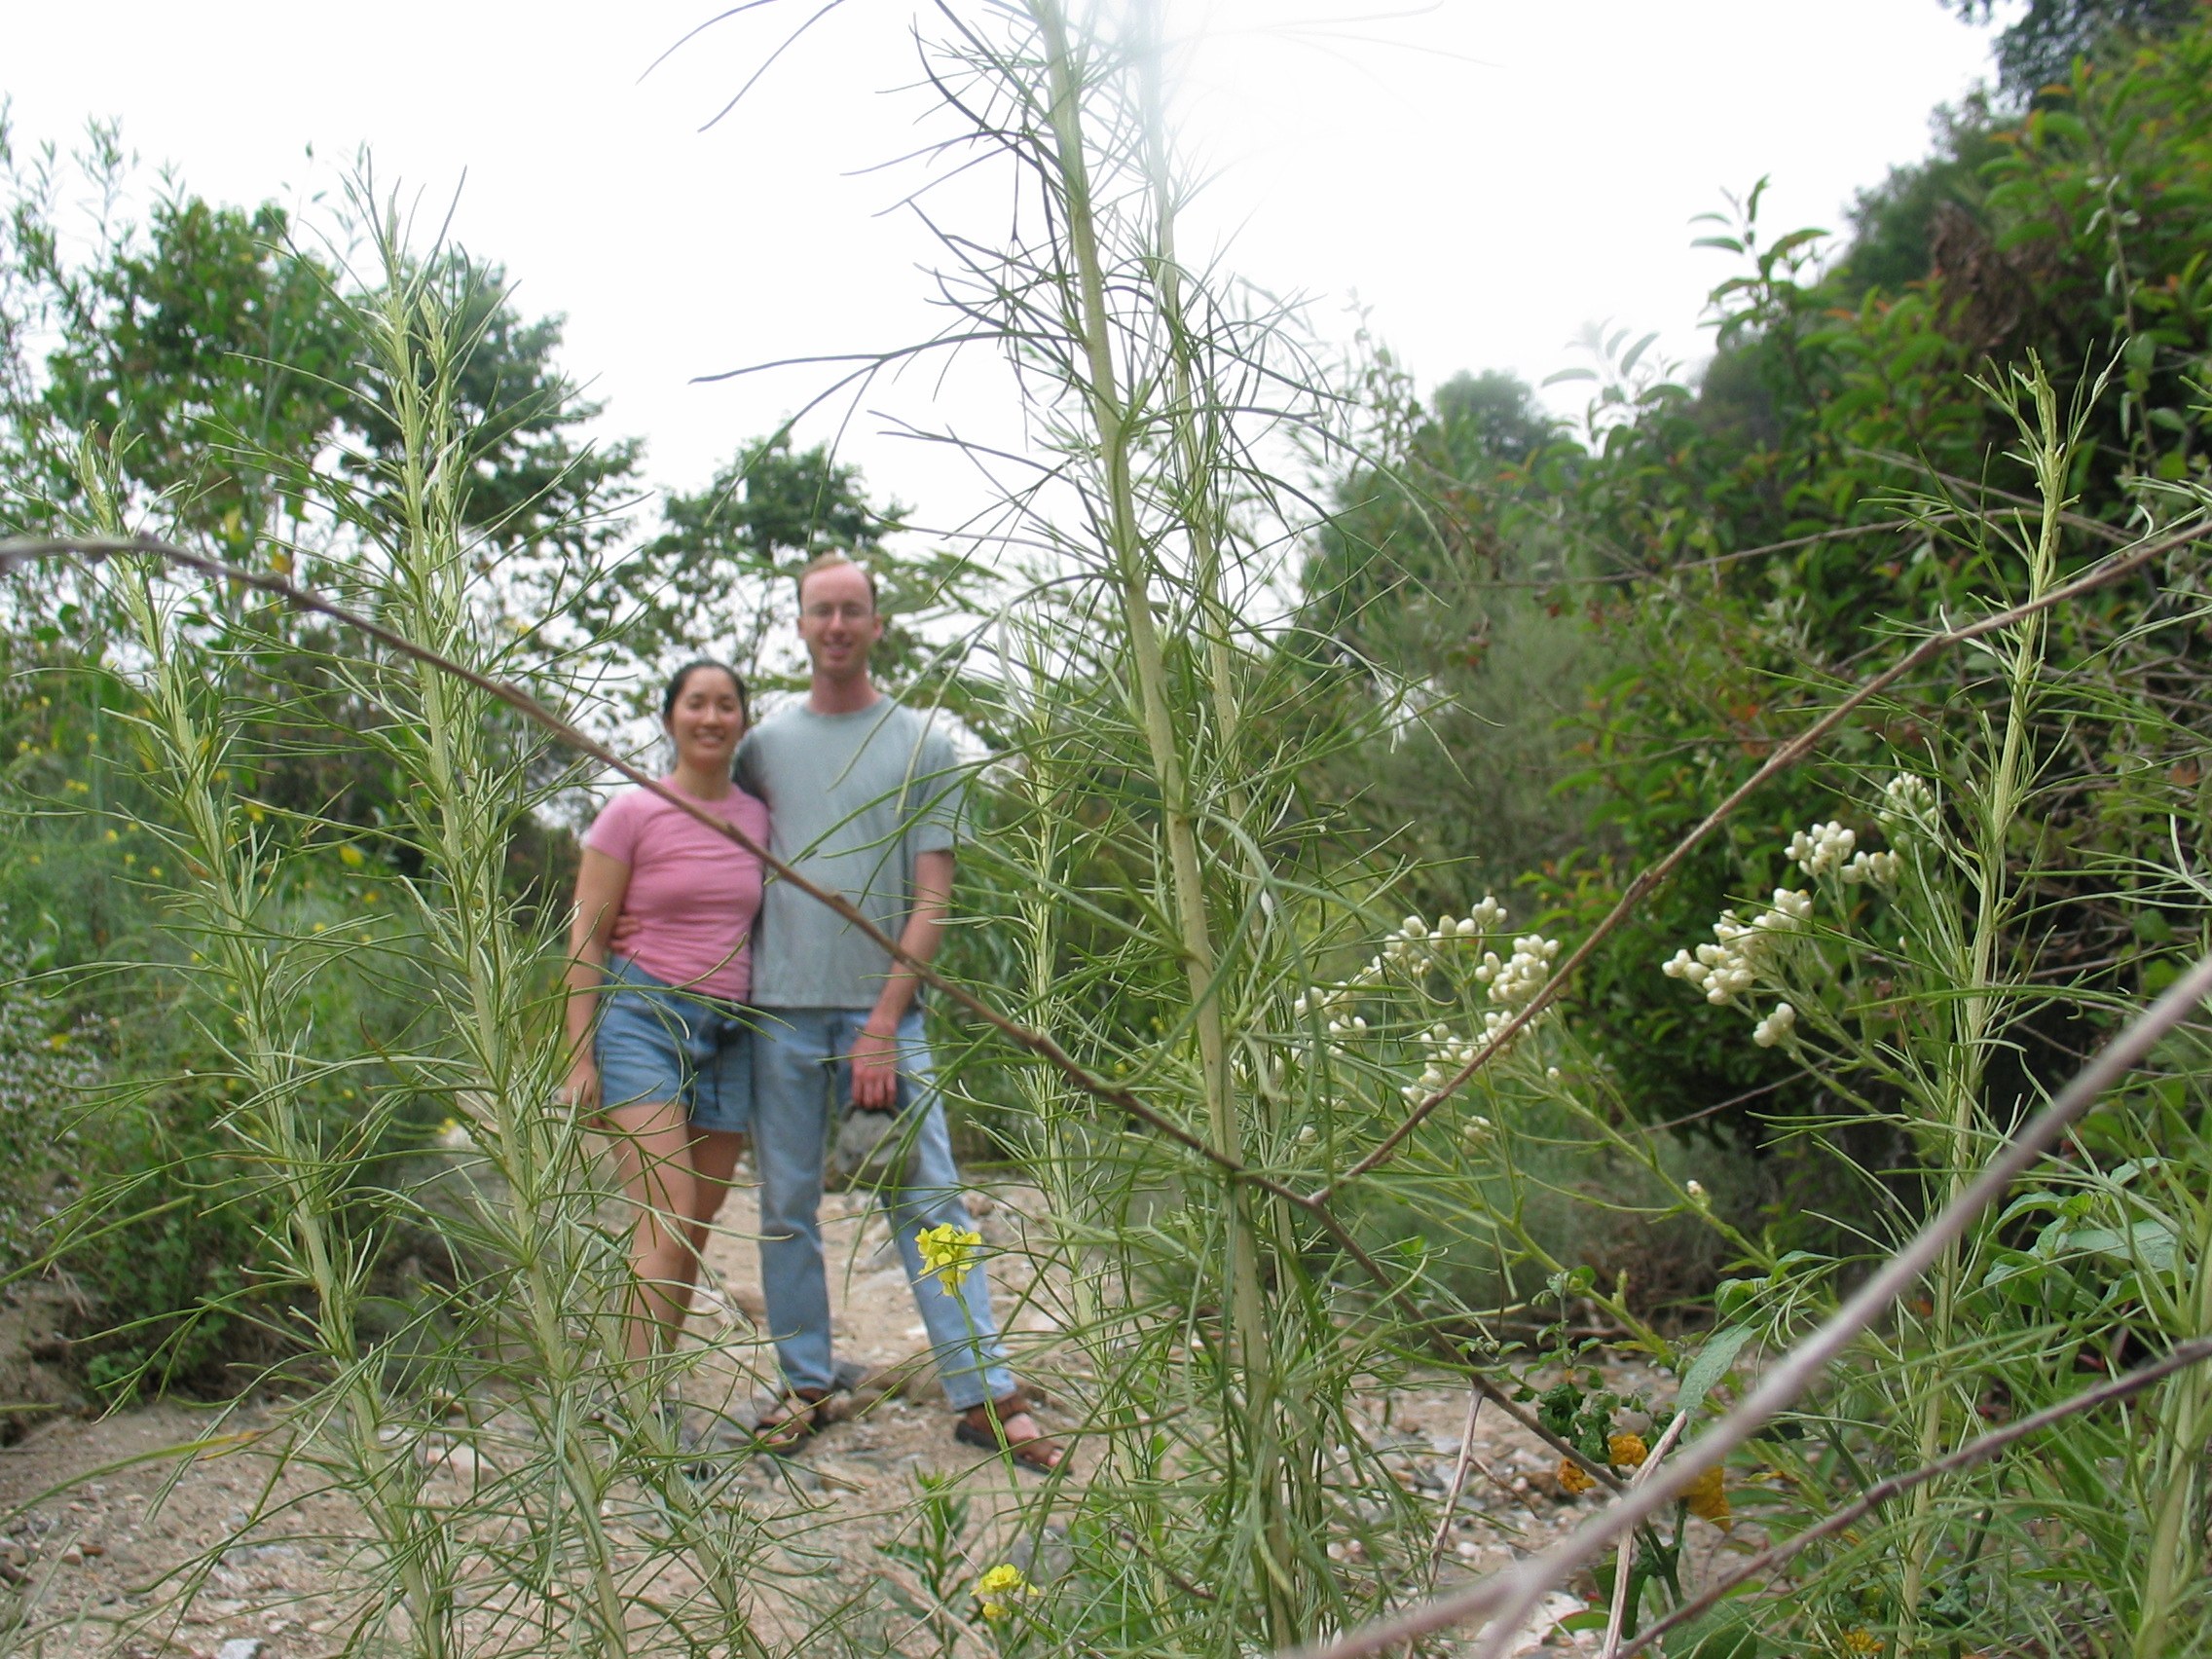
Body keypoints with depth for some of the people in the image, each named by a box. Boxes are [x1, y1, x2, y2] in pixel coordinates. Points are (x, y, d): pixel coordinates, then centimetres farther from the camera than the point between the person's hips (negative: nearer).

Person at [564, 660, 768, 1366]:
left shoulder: (759, 818, 10)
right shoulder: (632, 812, -2)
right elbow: (585, 936, -2)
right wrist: (579, 1057, -8)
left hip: (730, 1034, 5)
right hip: (643, 1017, -5)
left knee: (695, 1233, 7)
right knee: (668, 1217, -17)